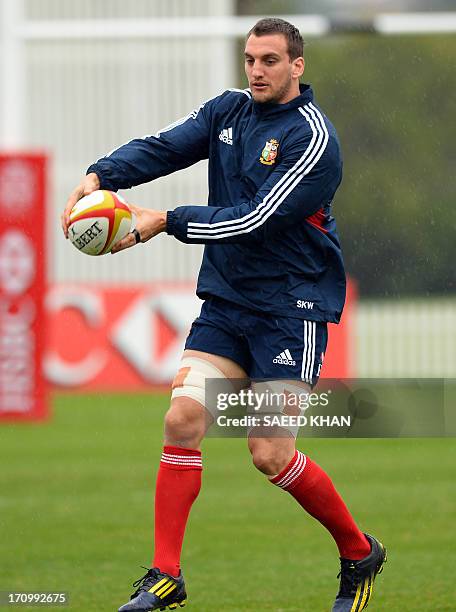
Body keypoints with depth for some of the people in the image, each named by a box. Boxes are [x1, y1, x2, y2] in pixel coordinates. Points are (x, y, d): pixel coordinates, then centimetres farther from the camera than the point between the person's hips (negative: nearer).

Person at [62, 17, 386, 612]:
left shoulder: (311, 136, -15)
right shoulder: (228, 110, 7)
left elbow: (255, 220, -22)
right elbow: (162, 146, -3)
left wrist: (166, 221, -23)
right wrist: (100, 176, -21)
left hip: (292, 308, -6)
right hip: (226, 301, 6)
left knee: (271, 455, -9)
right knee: (183, 419, -9)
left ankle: (360, 553, 14)